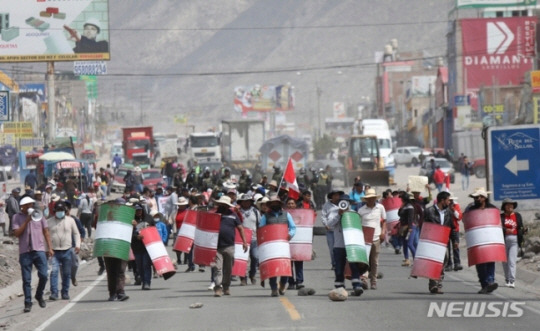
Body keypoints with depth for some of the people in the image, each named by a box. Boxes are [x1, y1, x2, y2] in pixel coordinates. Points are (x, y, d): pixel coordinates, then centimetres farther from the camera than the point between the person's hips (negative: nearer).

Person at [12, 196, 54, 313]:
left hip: (39, 250, 1)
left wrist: (50, 248, 6)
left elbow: (46, 232, 12)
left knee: (43, 275, -5)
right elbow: (16, 233, -7)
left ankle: (39, 296, 19)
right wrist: (26, 221, -13)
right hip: (25, 252, -1)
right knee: (26, 279, -1)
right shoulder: (17, 217, 4)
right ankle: (28, 302, 6)